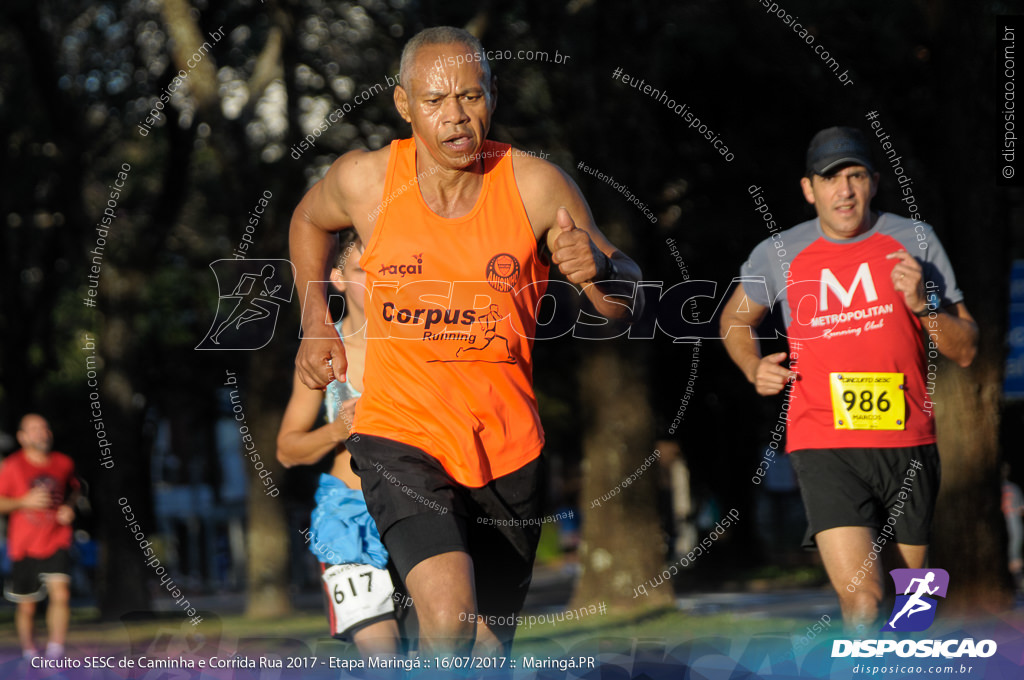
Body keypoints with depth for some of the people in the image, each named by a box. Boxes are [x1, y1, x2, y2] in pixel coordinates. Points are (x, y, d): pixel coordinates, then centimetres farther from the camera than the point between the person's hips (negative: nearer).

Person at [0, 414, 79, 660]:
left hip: (57, 543, 1)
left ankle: (55, 649, -15)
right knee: (27, 606, 7)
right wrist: (25, 501, -18)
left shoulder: (64, 463, 4)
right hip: (24, 546, -1)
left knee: (61, 593, -20)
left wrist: (69, 508, 4)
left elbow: (72, 490, 24)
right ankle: (27, 648, 32)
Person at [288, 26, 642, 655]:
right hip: (402, 437, -2)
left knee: (489, 648, 14)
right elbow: (309, 220, 19)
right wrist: (316, 324, 14)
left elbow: (627, 302, -4)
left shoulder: (536, 187, -10)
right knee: (448, 614, -28)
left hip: (508, 447, 2)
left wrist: (596, 270, -26)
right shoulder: (366, 180, -7)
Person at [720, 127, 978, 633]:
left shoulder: (914, 240, 3)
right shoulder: (779, 255, 2)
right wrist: (754, 368, 3)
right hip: (824, 444, -2)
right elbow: (735, 319, 23)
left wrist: (923, 304, -13)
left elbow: (965, 350, 5)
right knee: (863, 605, -19)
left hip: (908, 443, 2)